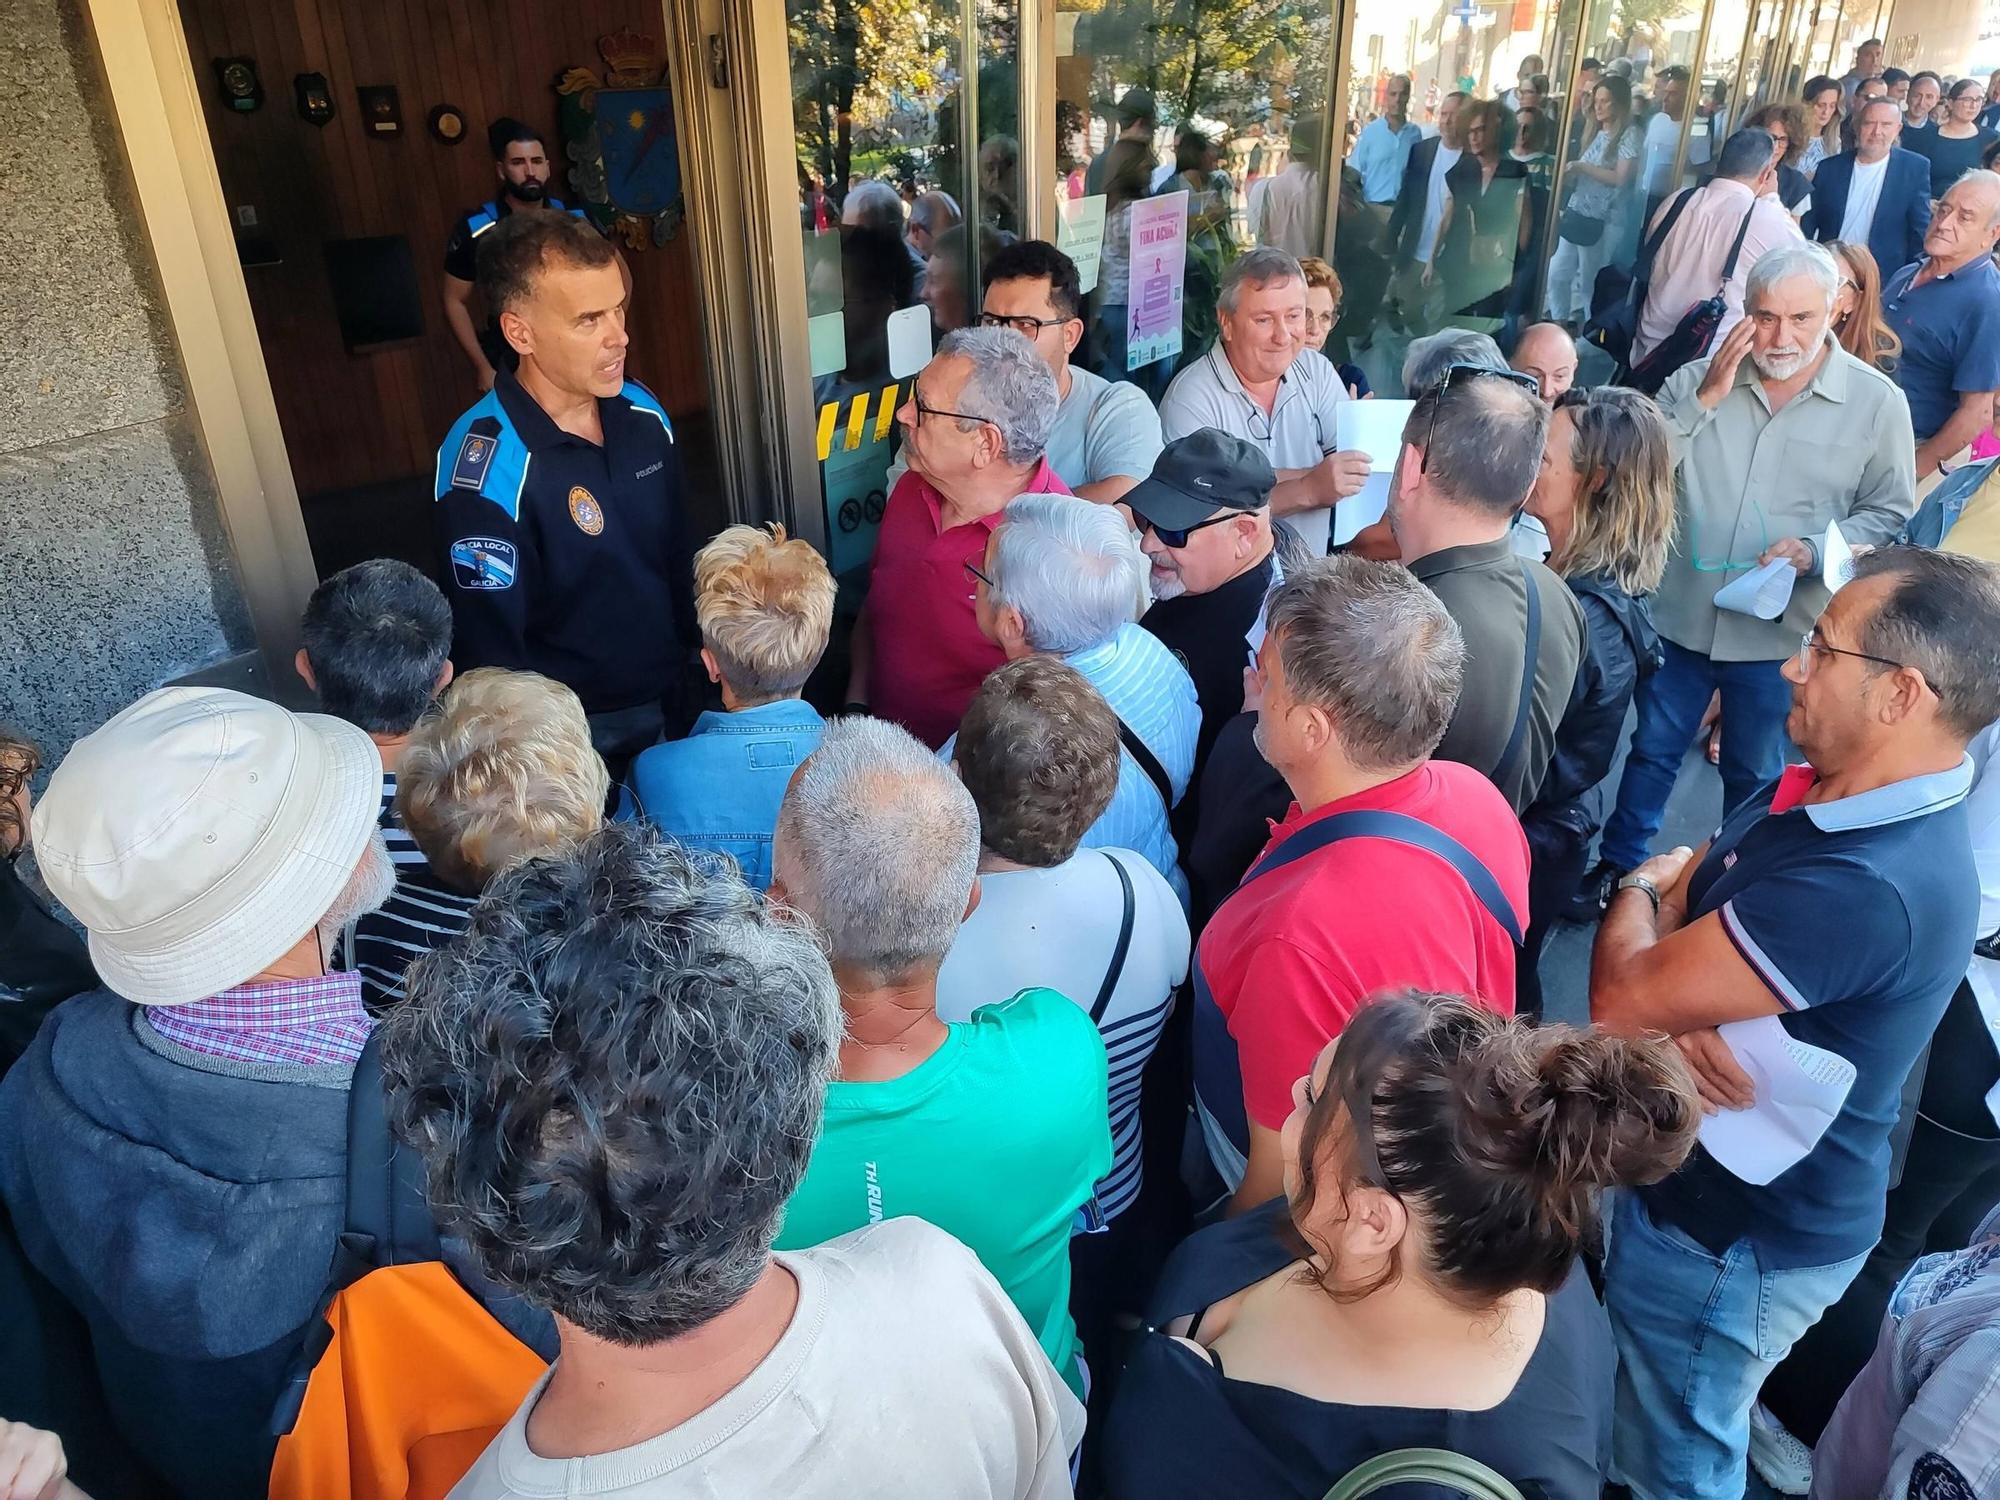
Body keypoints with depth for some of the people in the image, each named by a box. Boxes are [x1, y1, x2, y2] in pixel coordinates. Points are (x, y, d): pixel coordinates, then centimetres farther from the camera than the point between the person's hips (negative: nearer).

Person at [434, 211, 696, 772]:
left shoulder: (644, 413, -4)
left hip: (674, 703, 6)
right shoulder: (485, 469, -25)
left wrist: (699, 653, 14)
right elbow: (488, 649, -19)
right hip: (578, 734, -6)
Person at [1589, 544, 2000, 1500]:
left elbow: (1620, 995, -30)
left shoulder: (1865, 888, -36)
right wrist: (1680, 1009, -20)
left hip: (1735, 1237, -8)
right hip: (1698, 1175, 8)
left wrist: (1639, 890, -9)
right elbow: (1671, 896, 2)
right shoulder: (1819, 791, -2)